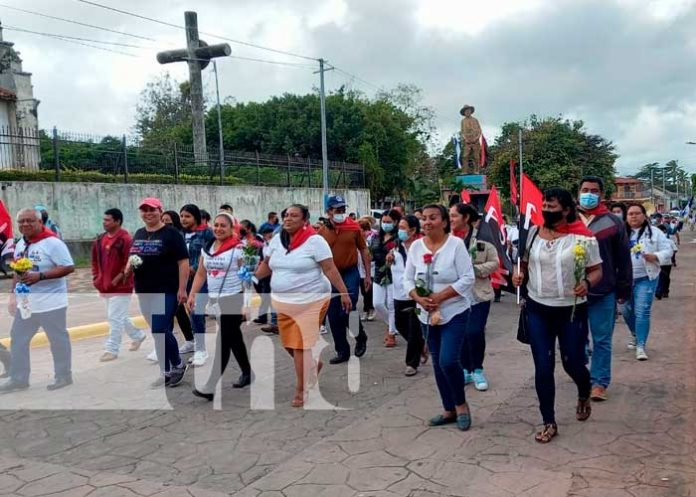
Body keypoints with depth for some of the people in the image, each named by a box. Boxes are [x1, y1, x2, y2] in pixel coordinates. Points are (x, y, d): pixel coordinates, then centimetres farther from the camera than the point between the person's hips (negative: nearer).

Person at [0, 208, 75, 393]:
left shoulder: (52, 243, -16)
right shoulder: (20, 245, 9)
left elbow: (68, 267, -20)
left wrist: (40, 276, -25)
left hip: (50, 303, -8)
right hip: (25, 302, 8)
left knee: (58, 340, 5)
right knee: (18, 339, 12)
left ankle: (63, 376, 19)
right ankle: (18, 379, 24)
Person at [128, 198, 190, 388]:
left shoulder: (171, 234, -8)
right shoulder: (139, 234, 13)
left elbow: (183, 263, -11)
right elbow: (132, 256, 24)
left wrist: (182, 289, -17)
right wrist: (129, 267, 0)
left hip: (167, 291, -7)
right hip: (144, 291, 7)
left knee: (161, 331, -11)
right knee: (157, 332, 11)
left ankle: (178, 365, 11)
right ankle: (167, 372, 20)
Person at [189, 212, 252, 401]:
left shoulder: (238, 248, -12)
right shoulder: (207, 247, 8)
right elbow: (201, 274, 14)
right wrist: (192, 294, 8)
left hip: (233, 299, -7)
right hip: (215, 299, 7)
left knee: (223, 342, -6)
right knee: (234, 338, 17)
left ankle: (210, 387, -5)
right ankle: (247, 373, 33)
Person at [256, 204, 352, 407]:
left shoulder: (314, 240, -12)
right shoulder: (277, 239, 6)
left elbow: (330, 269, -12)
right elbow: (267, 265, 15)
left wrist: (344, 293, -13)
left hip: (309, 302, -6)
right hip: (283, 302, 6)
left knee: (301, 345, -4)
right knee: (289, 343, 12)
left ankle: (301, 390, 13)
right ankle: (313, 365, 41)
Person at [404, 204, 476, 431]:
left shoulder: (456, 244, -11)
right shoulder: (416, 246, 2)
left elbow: (467, 279, -14)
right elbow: (408, 279, 5)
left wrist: (440, 296, -20)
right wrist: (419, 299, -13)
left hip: (454, 313, -5)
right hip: (427, 315, 5)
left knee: (449, 361, -14)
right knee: (438, 363, 12)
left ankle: (461, 404, 13)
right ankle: (449, 410, 27)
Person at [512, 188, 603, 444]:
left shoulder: (583, 237, -10)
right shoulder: (533, 233, 0)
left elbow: (597, 270, -4)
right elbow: (525, 261, 14)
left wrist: (587, 283, -25)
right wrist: (519, 273, -8)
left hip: (572, 311, -2)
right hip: (538, 310, 3)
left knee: (573, 365, 10)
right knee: (543, 368, 3)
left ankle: (584, 396, 47)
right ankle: (549, 423, 19)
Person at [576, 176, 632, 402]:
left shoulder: (613, 222, -1)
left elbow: (623, 260, 2)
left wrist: (623, 291, 0)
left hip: (603, 293, -2)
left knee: (602, 340, 4)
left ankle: (599, 382, 12)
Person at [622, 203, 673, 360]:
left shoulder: (654, 233, 0)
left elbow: (667, 251, -2)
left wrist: (655, 257, -19)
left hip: (646, 278, -3)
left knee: (642, 312, -10)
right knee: (627, 311, 13)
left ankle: (641, 346, -6)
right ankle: (636, 335, 39)